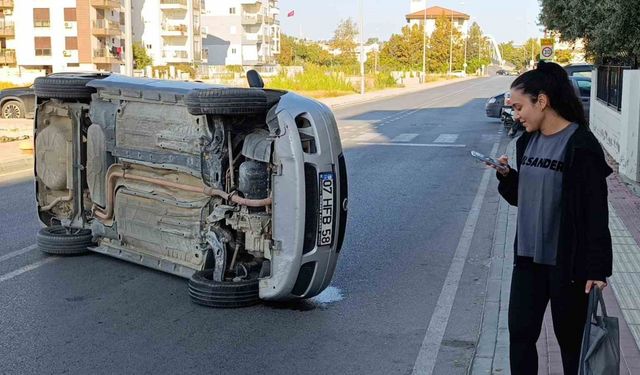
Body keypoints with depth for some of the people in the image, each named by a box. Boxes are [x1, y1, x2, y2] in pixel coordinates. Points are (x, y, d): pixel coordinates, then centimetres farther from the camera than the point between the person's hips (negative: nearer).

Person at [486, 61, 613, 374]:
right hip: (528, 257, 7)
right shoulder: (527, 141, 7)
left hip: (567, 263, -6)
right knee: (520, 334, 9)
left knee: (571, 339, 10)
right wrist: (506, 175, -3)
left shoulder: (580, 145, -15)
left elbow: (596, 212, -16)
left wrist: (597, 268, -16)